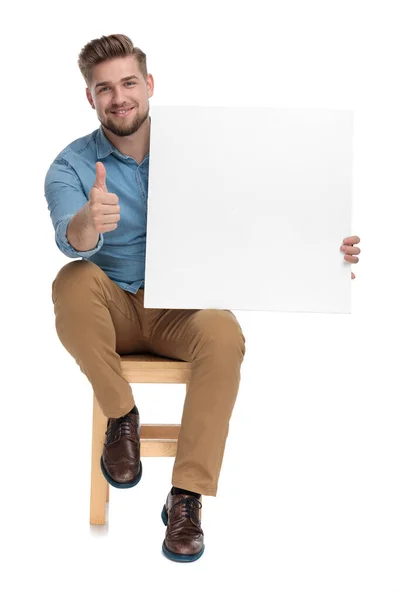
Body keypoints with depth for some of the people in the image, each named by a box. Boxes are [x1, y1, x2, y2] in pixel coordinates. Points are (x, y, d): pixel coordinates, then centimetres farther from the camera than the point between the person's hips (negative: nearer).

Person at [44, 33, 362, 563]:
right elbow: (71, 241, -27)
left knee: (225, 335, -32)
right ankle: (121, 417, -12)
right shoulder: (71, 167, -6)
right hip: (114, 310, 0)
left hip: (181, 307, 1)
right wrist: (88, 223, -53)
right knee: (73, 281, -33)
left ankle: (187, 496, -22)